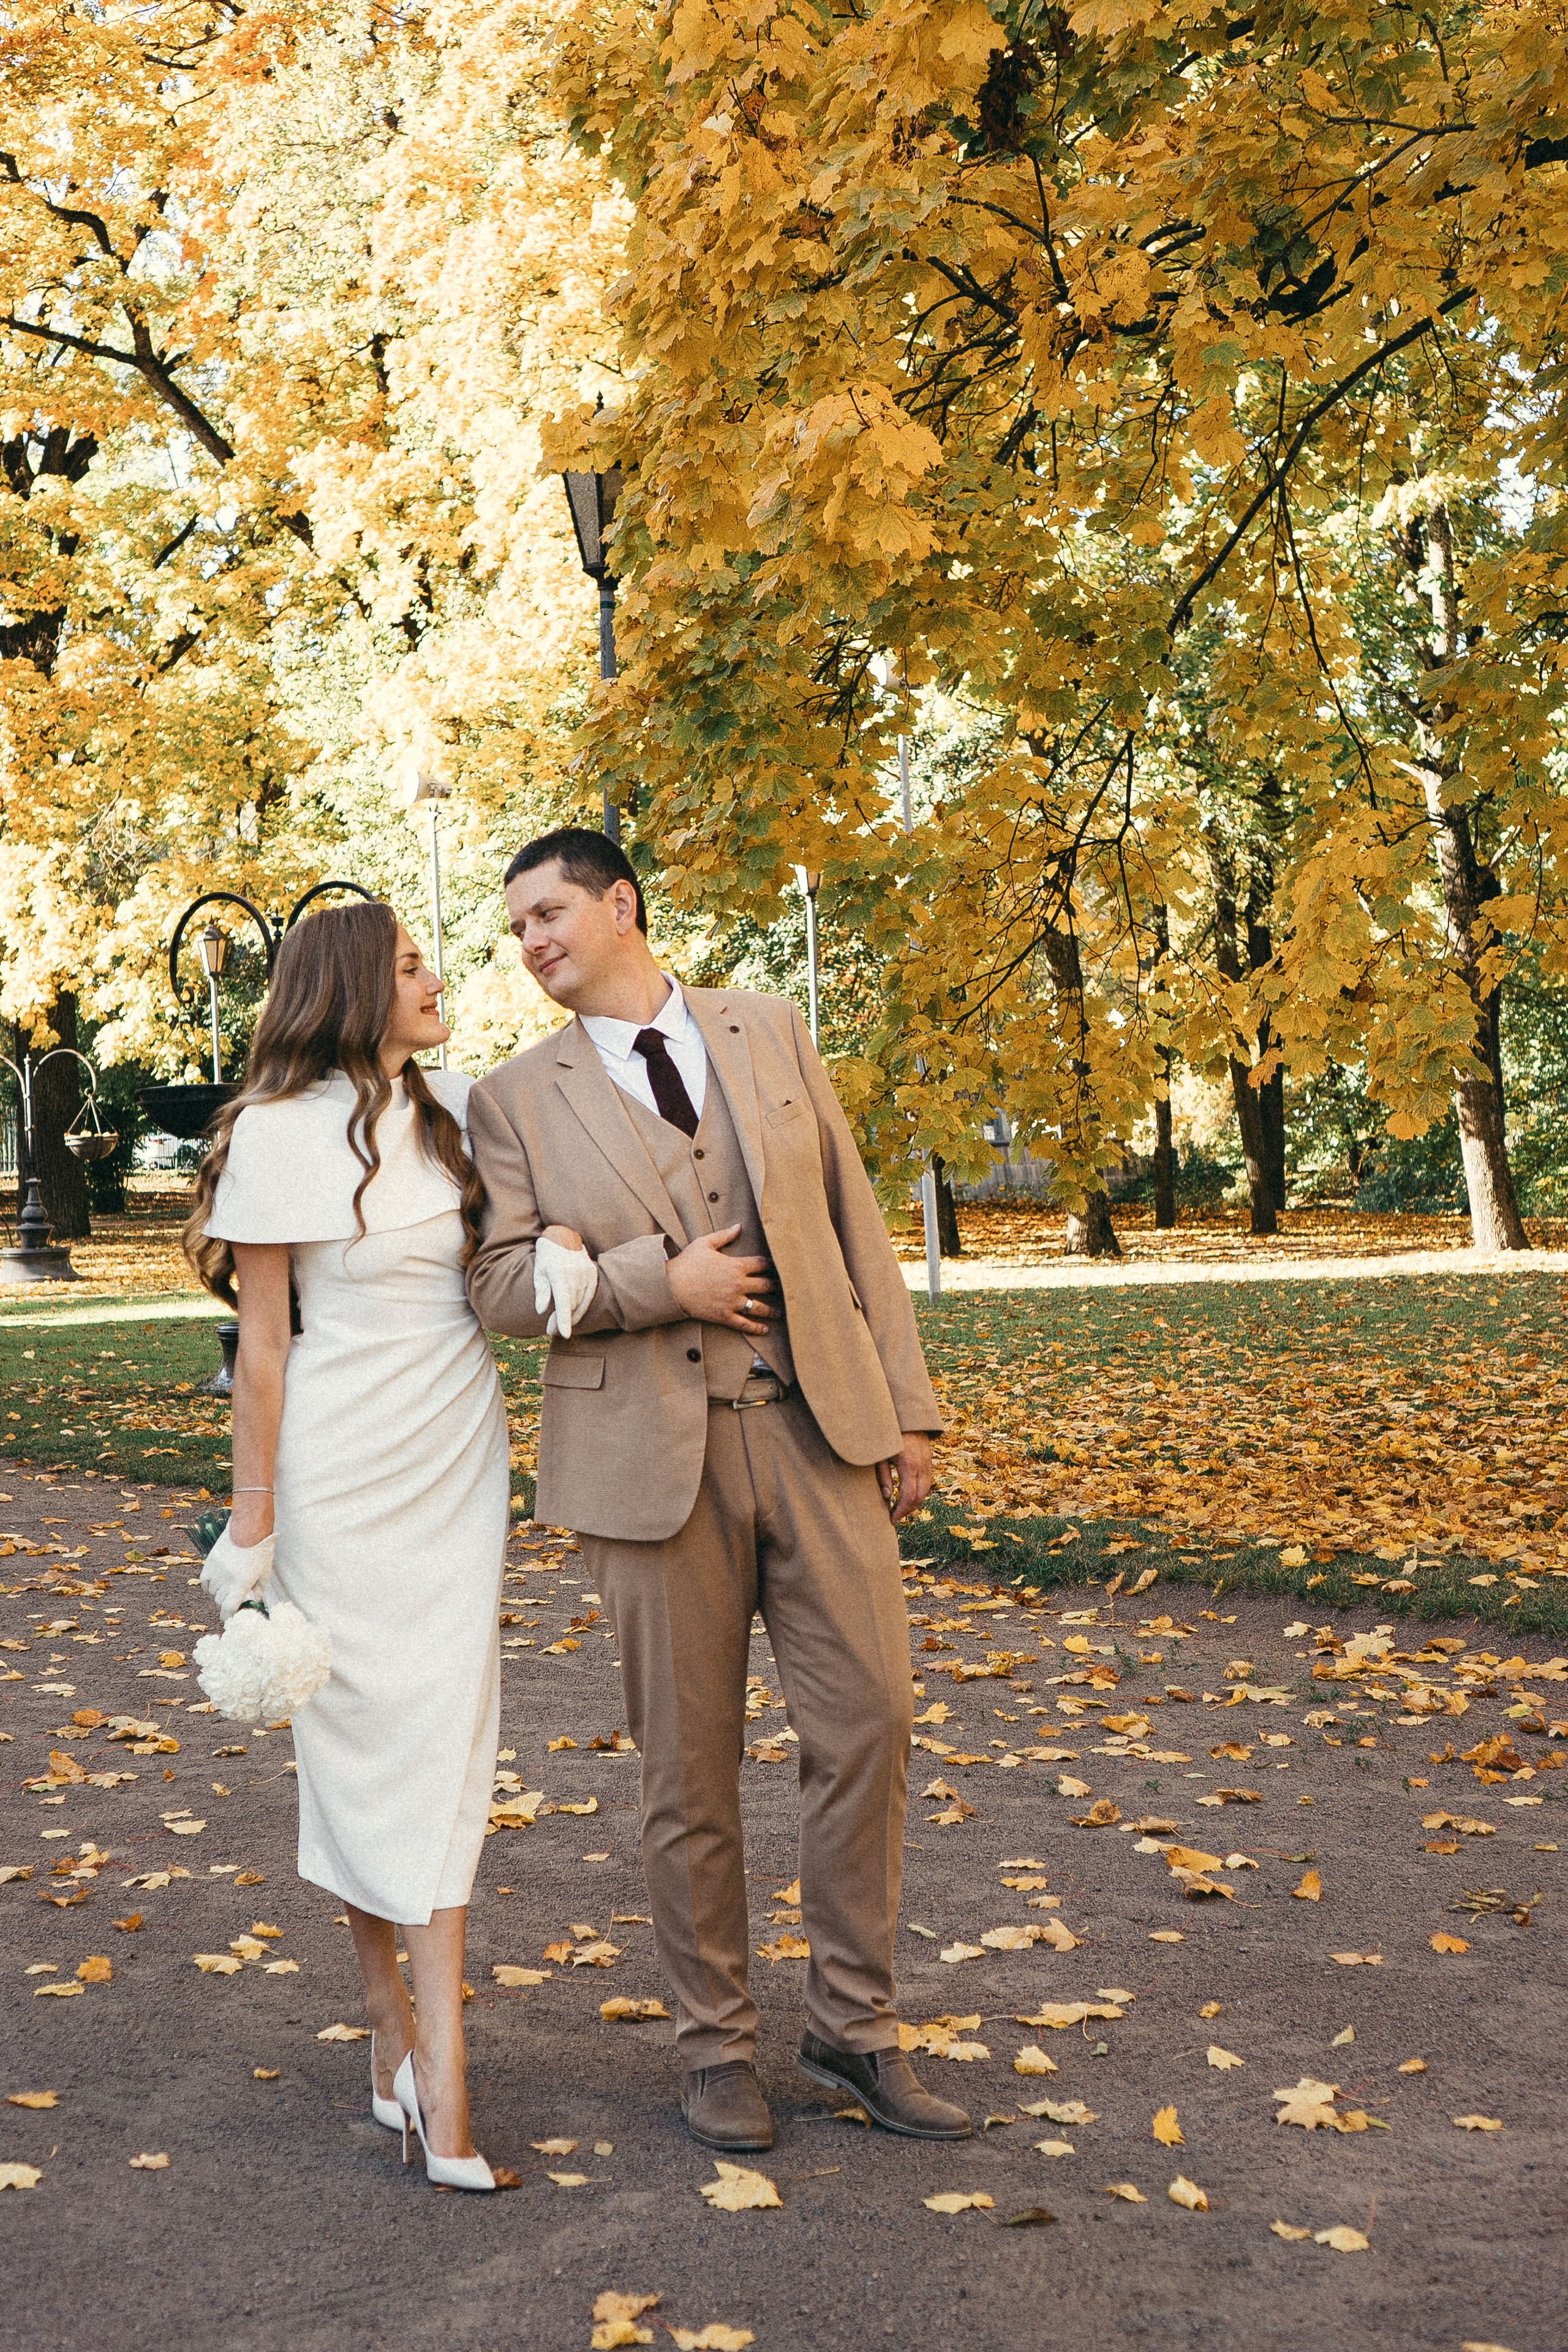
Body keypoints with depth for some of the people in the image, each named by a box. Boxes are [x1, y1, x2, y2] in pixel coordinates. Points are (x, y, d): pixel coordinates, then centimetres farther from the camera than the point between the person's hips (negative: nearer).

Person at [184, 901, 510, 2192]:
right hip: (343, 1471, -4)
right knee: (363, 1741, 3)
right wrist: (253, 1522, -7)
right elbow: (264, 1341, -7)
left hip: (456, 1459, 4)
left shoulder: (454, 1108, 5)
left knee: (443, 1744, 1)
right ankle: (395, 2024, 17)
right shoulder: (283, 1132, -8)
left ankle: (439, 2079, 4)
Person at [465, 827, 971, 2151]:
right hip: (656, 1456, -1)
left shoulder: (769, 1034, 9)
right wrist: (659, 1282, -14)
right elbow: (499, 1284, -1)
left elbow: (854, 1221, 9)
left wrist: (905, 1402, 5)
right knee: (690, 1765, 5)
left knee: (868, 1720, 0)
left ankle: (854, 2026, 17)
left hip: (817, 1427, 2)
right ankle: (718, 2044, 22)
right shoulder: (518, 1100, 5)